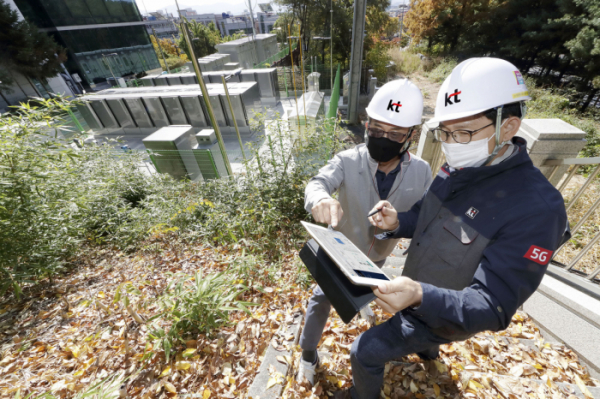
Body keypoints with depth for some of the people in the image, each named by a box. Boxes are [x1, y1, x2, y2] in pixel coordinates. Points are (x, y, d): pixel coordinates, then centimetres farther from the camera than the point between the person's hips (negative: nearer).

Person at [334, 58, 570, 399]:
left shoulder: (536, 209, -34)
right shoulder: (459, 169, -12)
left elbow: (492, 307, -31)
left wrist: (420, 296, -50)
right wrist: (397, 222, -21)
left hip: (443, 317, -6)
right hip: (418, 294, 7)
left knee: (365, 352, 7)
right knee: (403, 329, 38)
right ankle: (426, 347, 75)